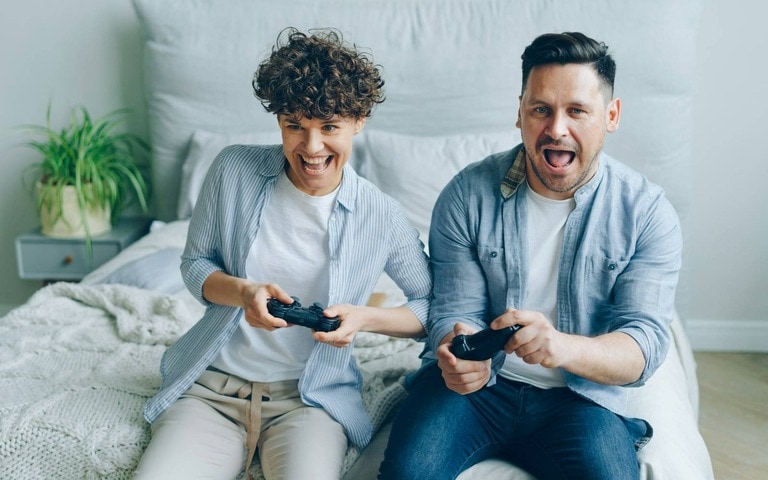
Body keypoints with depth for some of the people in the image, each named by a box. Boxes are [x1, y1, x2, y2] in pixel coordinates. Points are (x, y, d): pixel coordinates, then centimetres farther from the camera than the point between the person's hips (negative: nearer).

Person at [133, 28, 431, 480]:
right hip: (212, 388, 2)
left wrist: (367, 317, -15)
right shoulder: (234, 169, -3)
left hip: (310, 397, -1)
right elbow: (195, 263, 7)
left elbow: (434, 306, 4)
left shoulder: (383, 218, -6)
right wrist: (242, 291, -15)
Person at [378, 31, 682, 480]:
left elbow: (646, 341, -12)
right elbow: (457, 309, -2)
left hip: (580, 396, 1)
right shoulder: (468, 194, -3)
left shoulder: (649, 212, -5)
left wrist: (562, 347, -35)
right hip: (476, 382, 0)